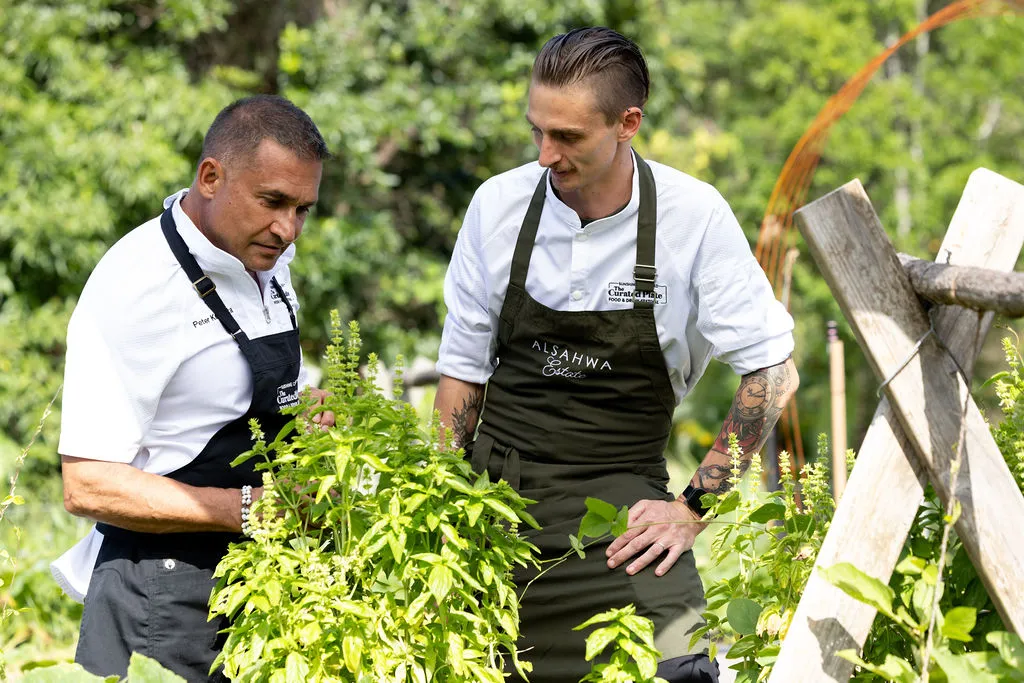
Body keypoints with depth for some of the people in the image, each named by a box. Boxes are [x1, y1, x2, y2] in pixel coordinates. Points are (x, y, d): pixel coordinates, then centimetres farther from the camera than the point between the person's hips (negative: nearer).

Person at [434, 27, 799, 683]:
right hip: (495, 487, 2)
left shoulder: (693, 215, -9)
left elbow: (772, 372, -3)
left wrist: (693, 506, -6)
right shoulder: (498, 204, -2)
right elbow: (463, 367, 8)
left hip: (619, 492, -2)